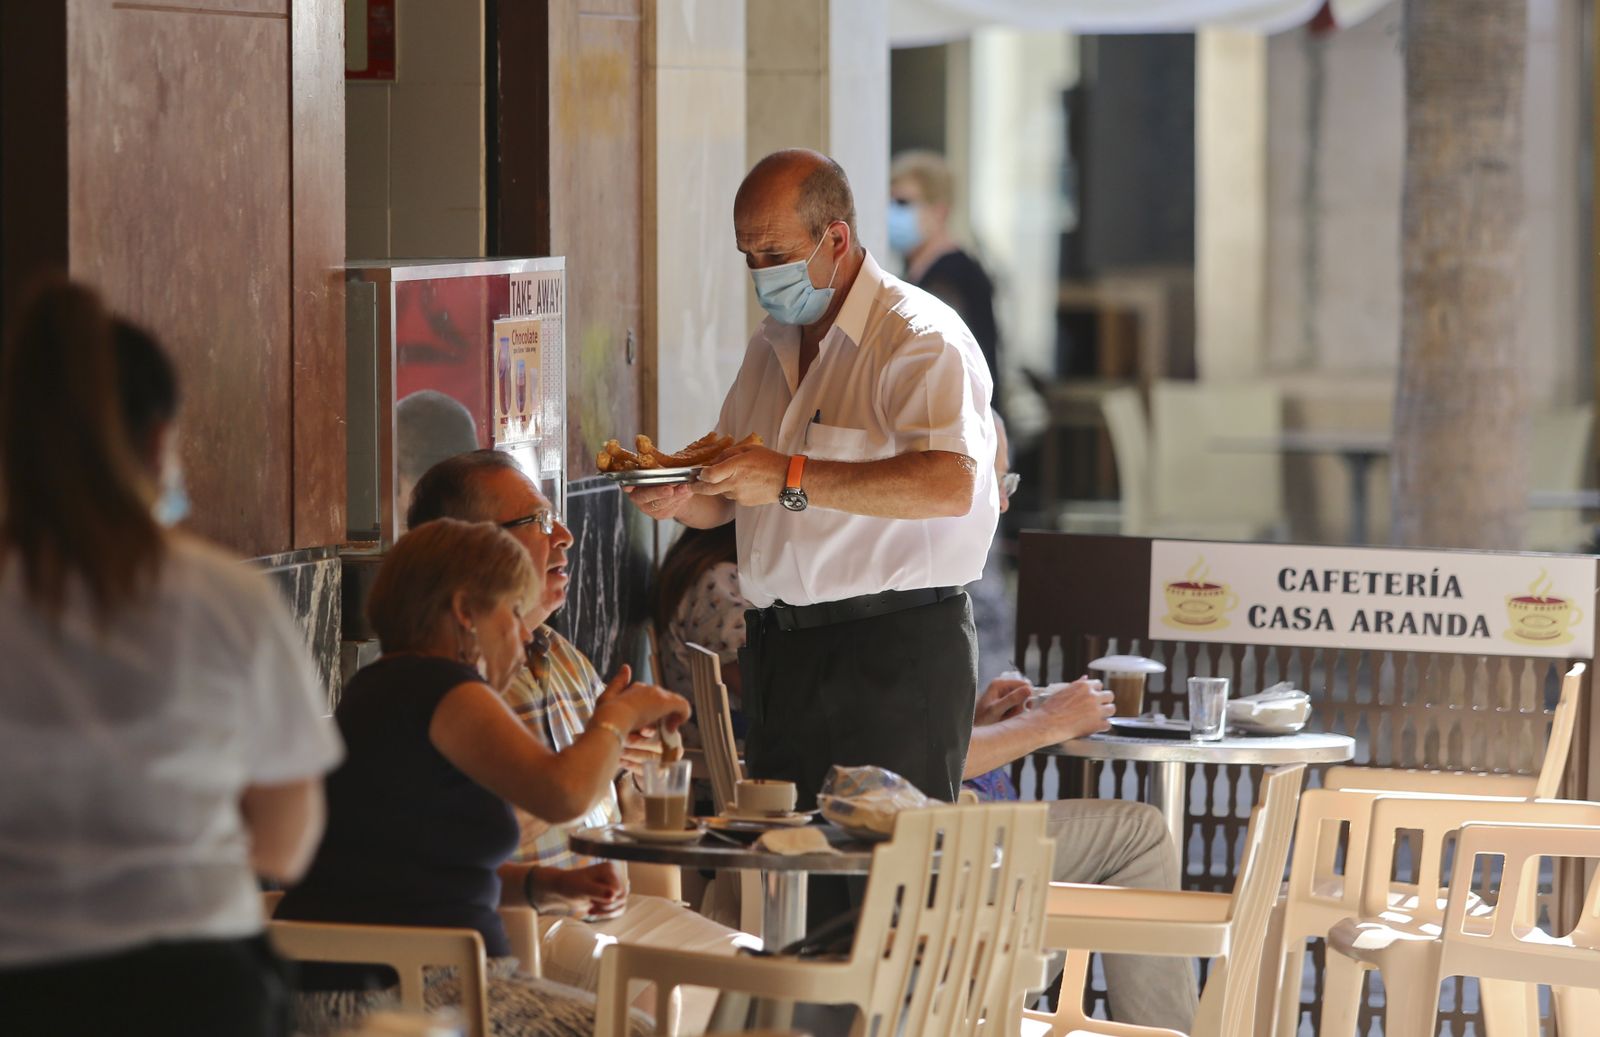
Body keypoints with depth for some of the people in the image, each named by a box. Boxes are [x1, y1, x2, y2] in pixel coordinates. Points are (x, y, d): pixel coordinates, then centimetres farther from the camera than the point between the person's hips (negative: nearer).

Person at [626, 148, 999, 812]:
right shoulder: (772, 344, 17)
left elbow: (951, 485, -27)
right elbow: (726, 502, 22)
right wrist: (679, 498, -2)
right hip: (778, 651, 8)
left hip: (895, 651, -8)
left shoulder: (921, 339, -10)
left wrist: (792, 479, -28)